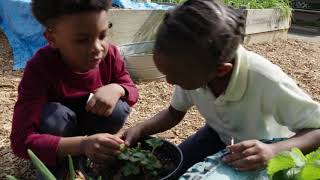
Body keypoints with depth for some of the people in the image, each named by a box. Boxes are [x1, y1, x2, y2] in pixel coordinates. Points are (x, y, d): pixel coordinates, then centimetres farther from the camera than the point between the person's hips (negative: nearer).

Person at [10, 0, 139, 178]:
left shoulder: (110, 54, -23)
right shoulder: (39, 68, -34)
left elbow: (132, 90, -7)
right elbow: (22, 140, -38)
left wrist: (116, 89, -34)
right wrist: (83, 144, -55)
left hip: (88, 120, 3)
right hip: (55, 130, -3)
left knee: (119, 109, -25)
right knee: (54, 113, -34)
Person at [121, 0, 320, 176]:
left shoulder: (267, 82, -39)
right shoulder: (191, 70, -22)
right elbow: (175, 112, -4)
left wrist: (274, 151, -44)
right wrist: (140, 129, -21)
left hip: (264, 149, -3)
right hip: (220, 136, 4)